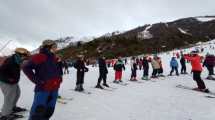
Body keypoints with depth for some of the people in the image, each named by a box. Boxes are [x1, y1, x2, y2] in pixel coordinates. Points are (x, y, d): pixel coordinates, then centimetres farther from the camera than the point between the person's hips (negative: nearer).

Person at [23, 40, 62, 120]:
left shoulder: (54, 58, 14)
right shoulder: (39, 57, -7)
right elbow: (26, 68, -13)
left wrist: (59, 78, 11)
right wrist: (36, 80, -15)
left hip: (54, 89, 7)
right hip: (42, 88, -7)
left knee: (49, 111, 14)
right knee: (38, 110, -5)